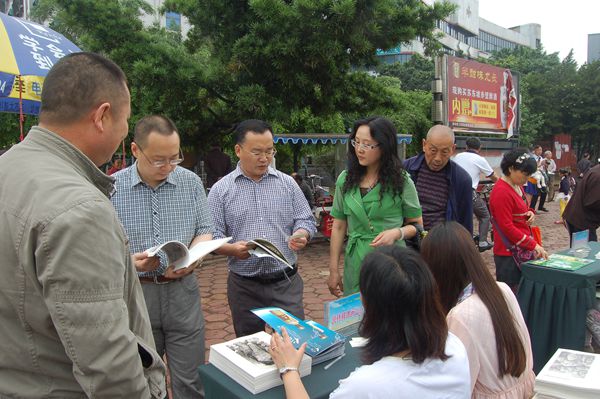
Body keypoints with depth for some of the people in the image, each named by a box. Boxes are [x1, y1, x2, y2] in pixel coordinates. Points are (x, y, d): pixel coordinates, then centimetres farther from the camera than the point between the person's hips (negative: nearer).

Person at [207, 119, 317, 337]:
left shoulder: (288, 183, 5)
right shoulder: (220, 190, 0)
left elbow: (306, 221, 6)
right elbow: (212, 237, -3)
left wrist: (302, 235, -16)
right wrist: (232, 249, -23)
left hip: (286, 282, 1)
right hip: (244, 286, 0)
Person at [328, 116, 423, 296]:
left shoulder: (401, 181, -4)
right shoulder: (345, 180, 3)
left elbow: (417, 224, 4)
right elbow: (339, 227, 6)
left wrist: (397, 233, -17)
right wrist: (333, 270, 5)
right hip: (355, 266, 2)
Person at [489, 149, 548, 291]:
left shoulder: (517, 186, 10)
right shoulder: (502, 192, -20)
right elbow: (507, 228, -21)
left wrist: (530, 213, 1)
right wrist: (534, 245, -19)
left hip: (521, 250, 9)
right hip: (509, 254, -9)